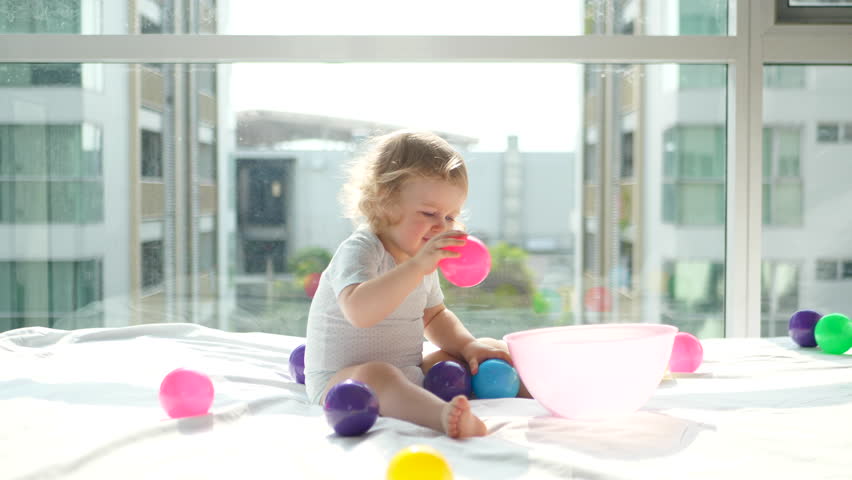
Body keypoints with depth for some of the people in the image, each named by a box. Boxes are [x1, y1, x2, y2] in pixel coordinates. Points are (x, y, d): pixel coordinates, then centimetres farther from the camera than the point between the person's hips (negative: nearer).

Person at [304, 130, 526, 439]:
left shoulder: (422, 258, 10)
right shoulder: (359, 251, -18)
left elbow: (434, 316, 23)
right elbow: (359, 311, -38)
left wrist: (467, 345, 3)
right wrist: (417, 267, -46)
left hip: (409, 375, 9)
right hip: (340, 379, -9)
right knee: (374, 376, -41)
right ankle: (444, 415, -65)